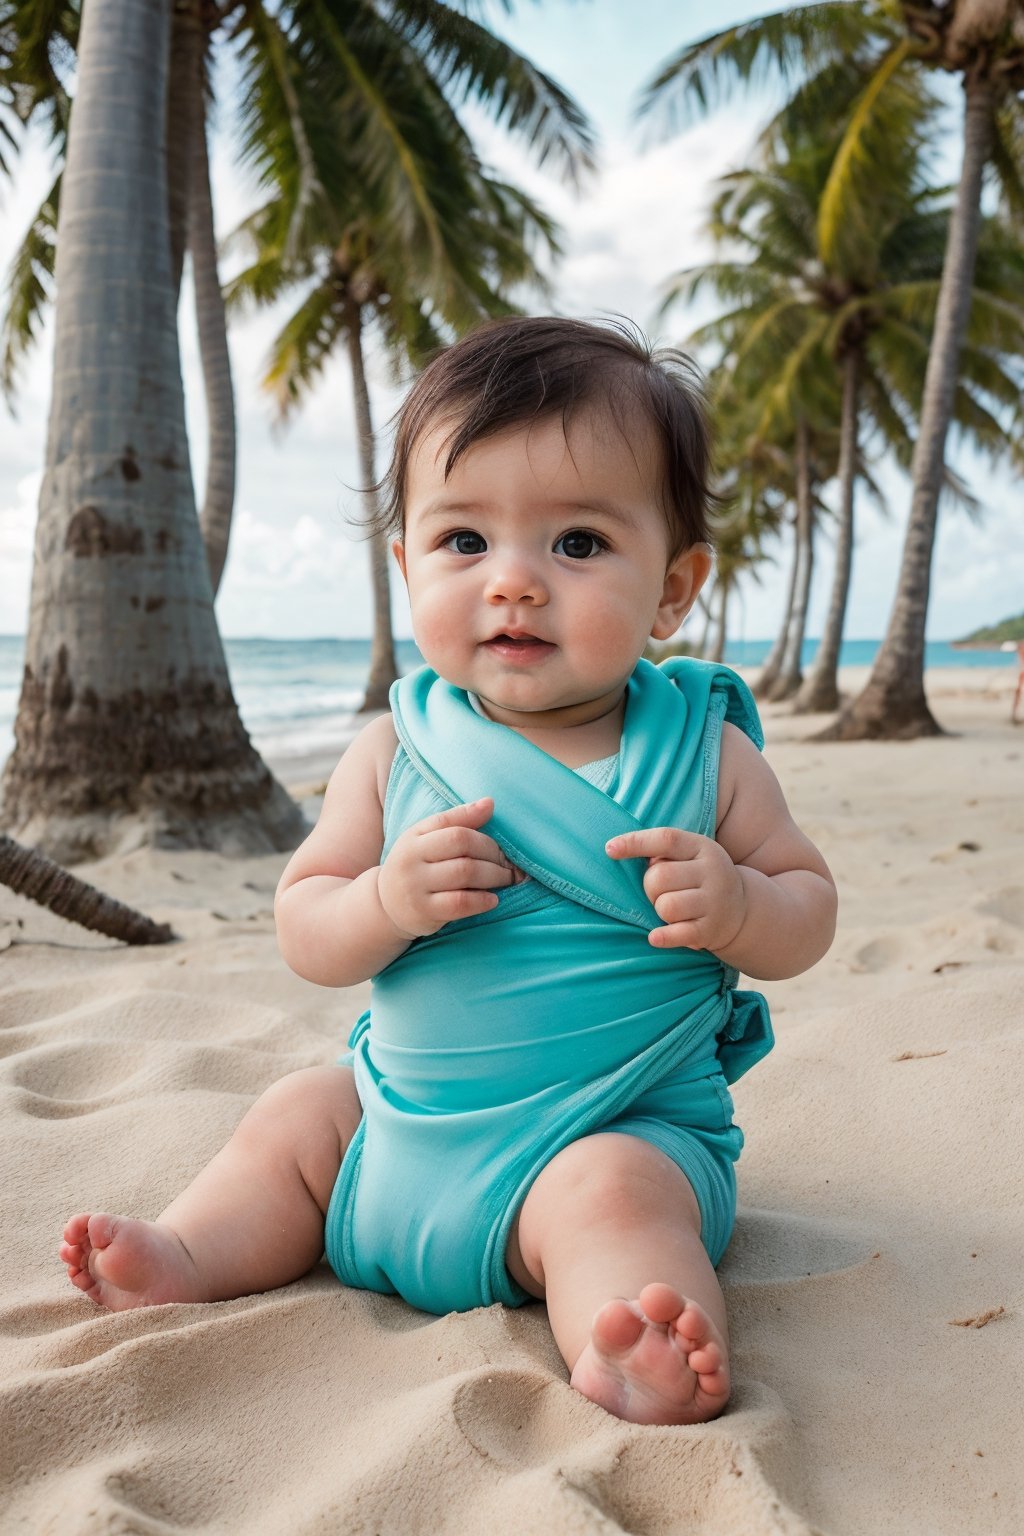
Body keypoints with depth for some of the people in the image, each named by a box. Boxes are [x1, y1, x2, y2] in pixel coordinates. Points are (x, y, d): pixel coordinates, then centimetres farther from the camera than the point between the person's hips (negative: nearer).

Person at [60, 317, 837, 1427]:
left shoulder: (702, 752, -8)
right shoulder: (398, 751, -5)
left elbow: (809, 908, 2)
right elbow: (304, 931, -2)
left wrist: (737, 907, -23)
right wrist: (389, 899, -26)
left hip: (627, 1127, -4)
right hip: (402, 1108, 5)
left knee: (606, 1194, -31)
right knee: (293, 1119, 11)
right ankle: (187, 1261, 21)